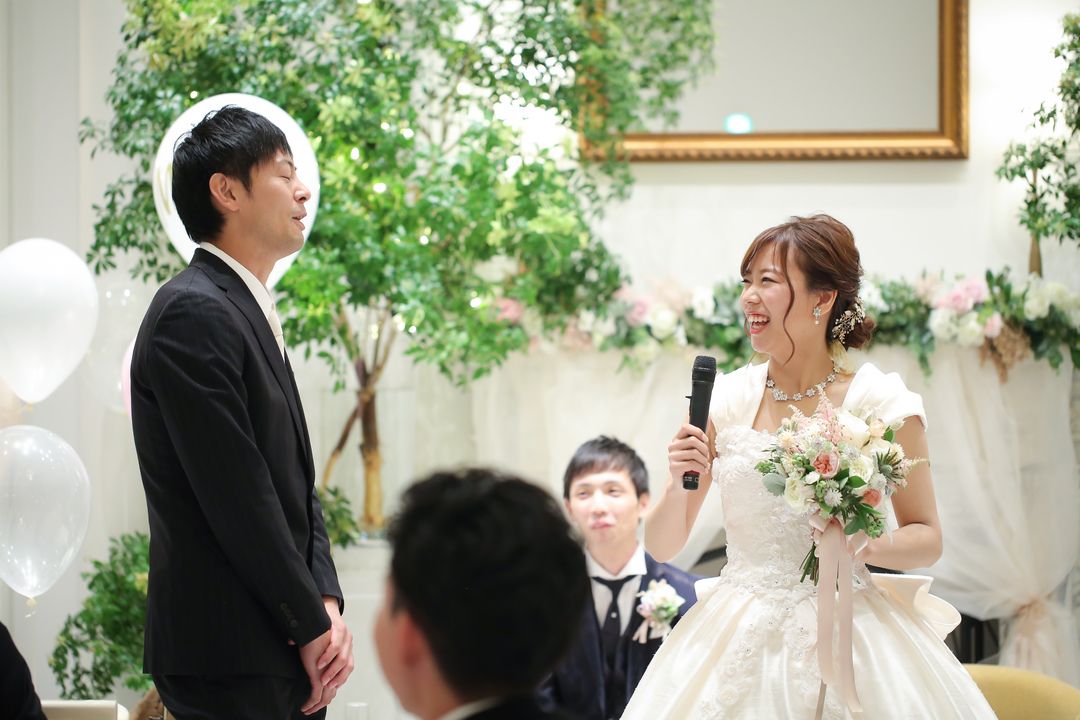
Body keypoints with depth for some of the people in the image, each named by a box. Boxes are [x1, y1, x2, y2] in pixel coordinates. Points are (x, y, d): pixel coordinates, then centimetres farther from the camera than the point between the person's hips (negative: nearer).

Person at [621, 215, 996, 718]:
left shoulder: (881, 403, -5)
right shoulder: (726, 399, 2)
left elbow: (928, 539, 0)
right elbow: (662, 546, 4)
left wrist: (864, 546, -19)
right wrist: (680, 486, -15)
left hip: (843, 632, -2)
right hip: (737, 635, 2)